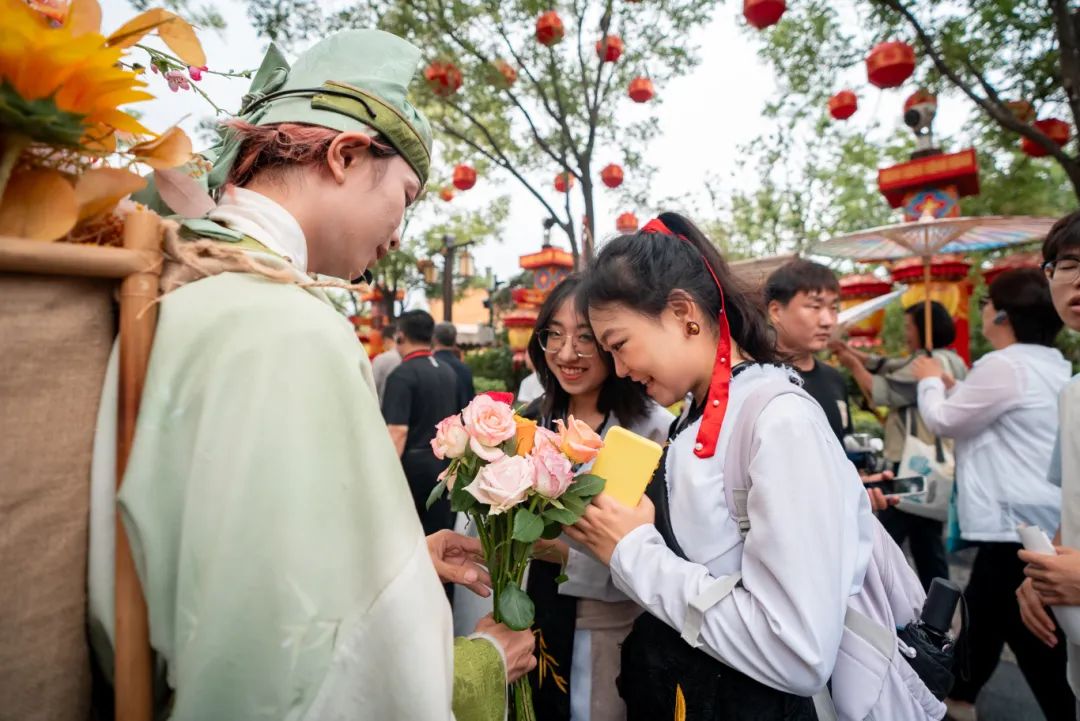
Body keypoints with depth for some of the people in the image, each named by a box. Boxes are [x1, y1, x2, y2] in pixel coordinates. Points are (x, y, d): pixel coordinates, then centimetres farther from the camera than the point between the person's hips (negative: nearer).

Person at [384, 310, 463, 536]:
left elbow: (398, 431, -23)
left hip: (412, 465, -6)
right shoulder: (449, 372, 9)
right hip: (443, 463, 6)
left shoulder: (402, 374, -14)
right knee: (440, 533, 12)